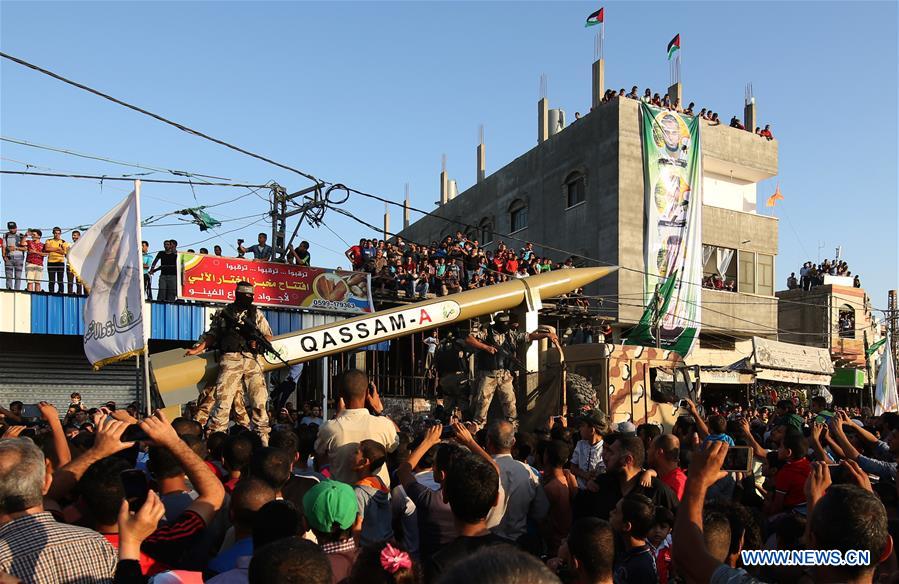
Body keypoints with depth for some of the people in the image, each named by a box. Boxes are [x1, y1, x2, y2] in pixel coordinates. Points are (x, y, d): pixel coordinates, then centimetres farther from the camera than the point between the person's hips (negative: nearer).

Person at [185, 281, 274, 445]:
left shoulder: (257, 314, 15)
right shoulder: (223, 313, 11)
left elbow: (268, 335, 15)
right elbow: (212, 335, 13)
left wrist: (258, 341, -4)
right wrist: (197, 349, 2)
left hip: (252, 361, 2)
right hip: (230, 360, -2)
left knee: (259, 401, 1)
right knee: (223, 400, -9)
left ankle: (263, 439, 7)